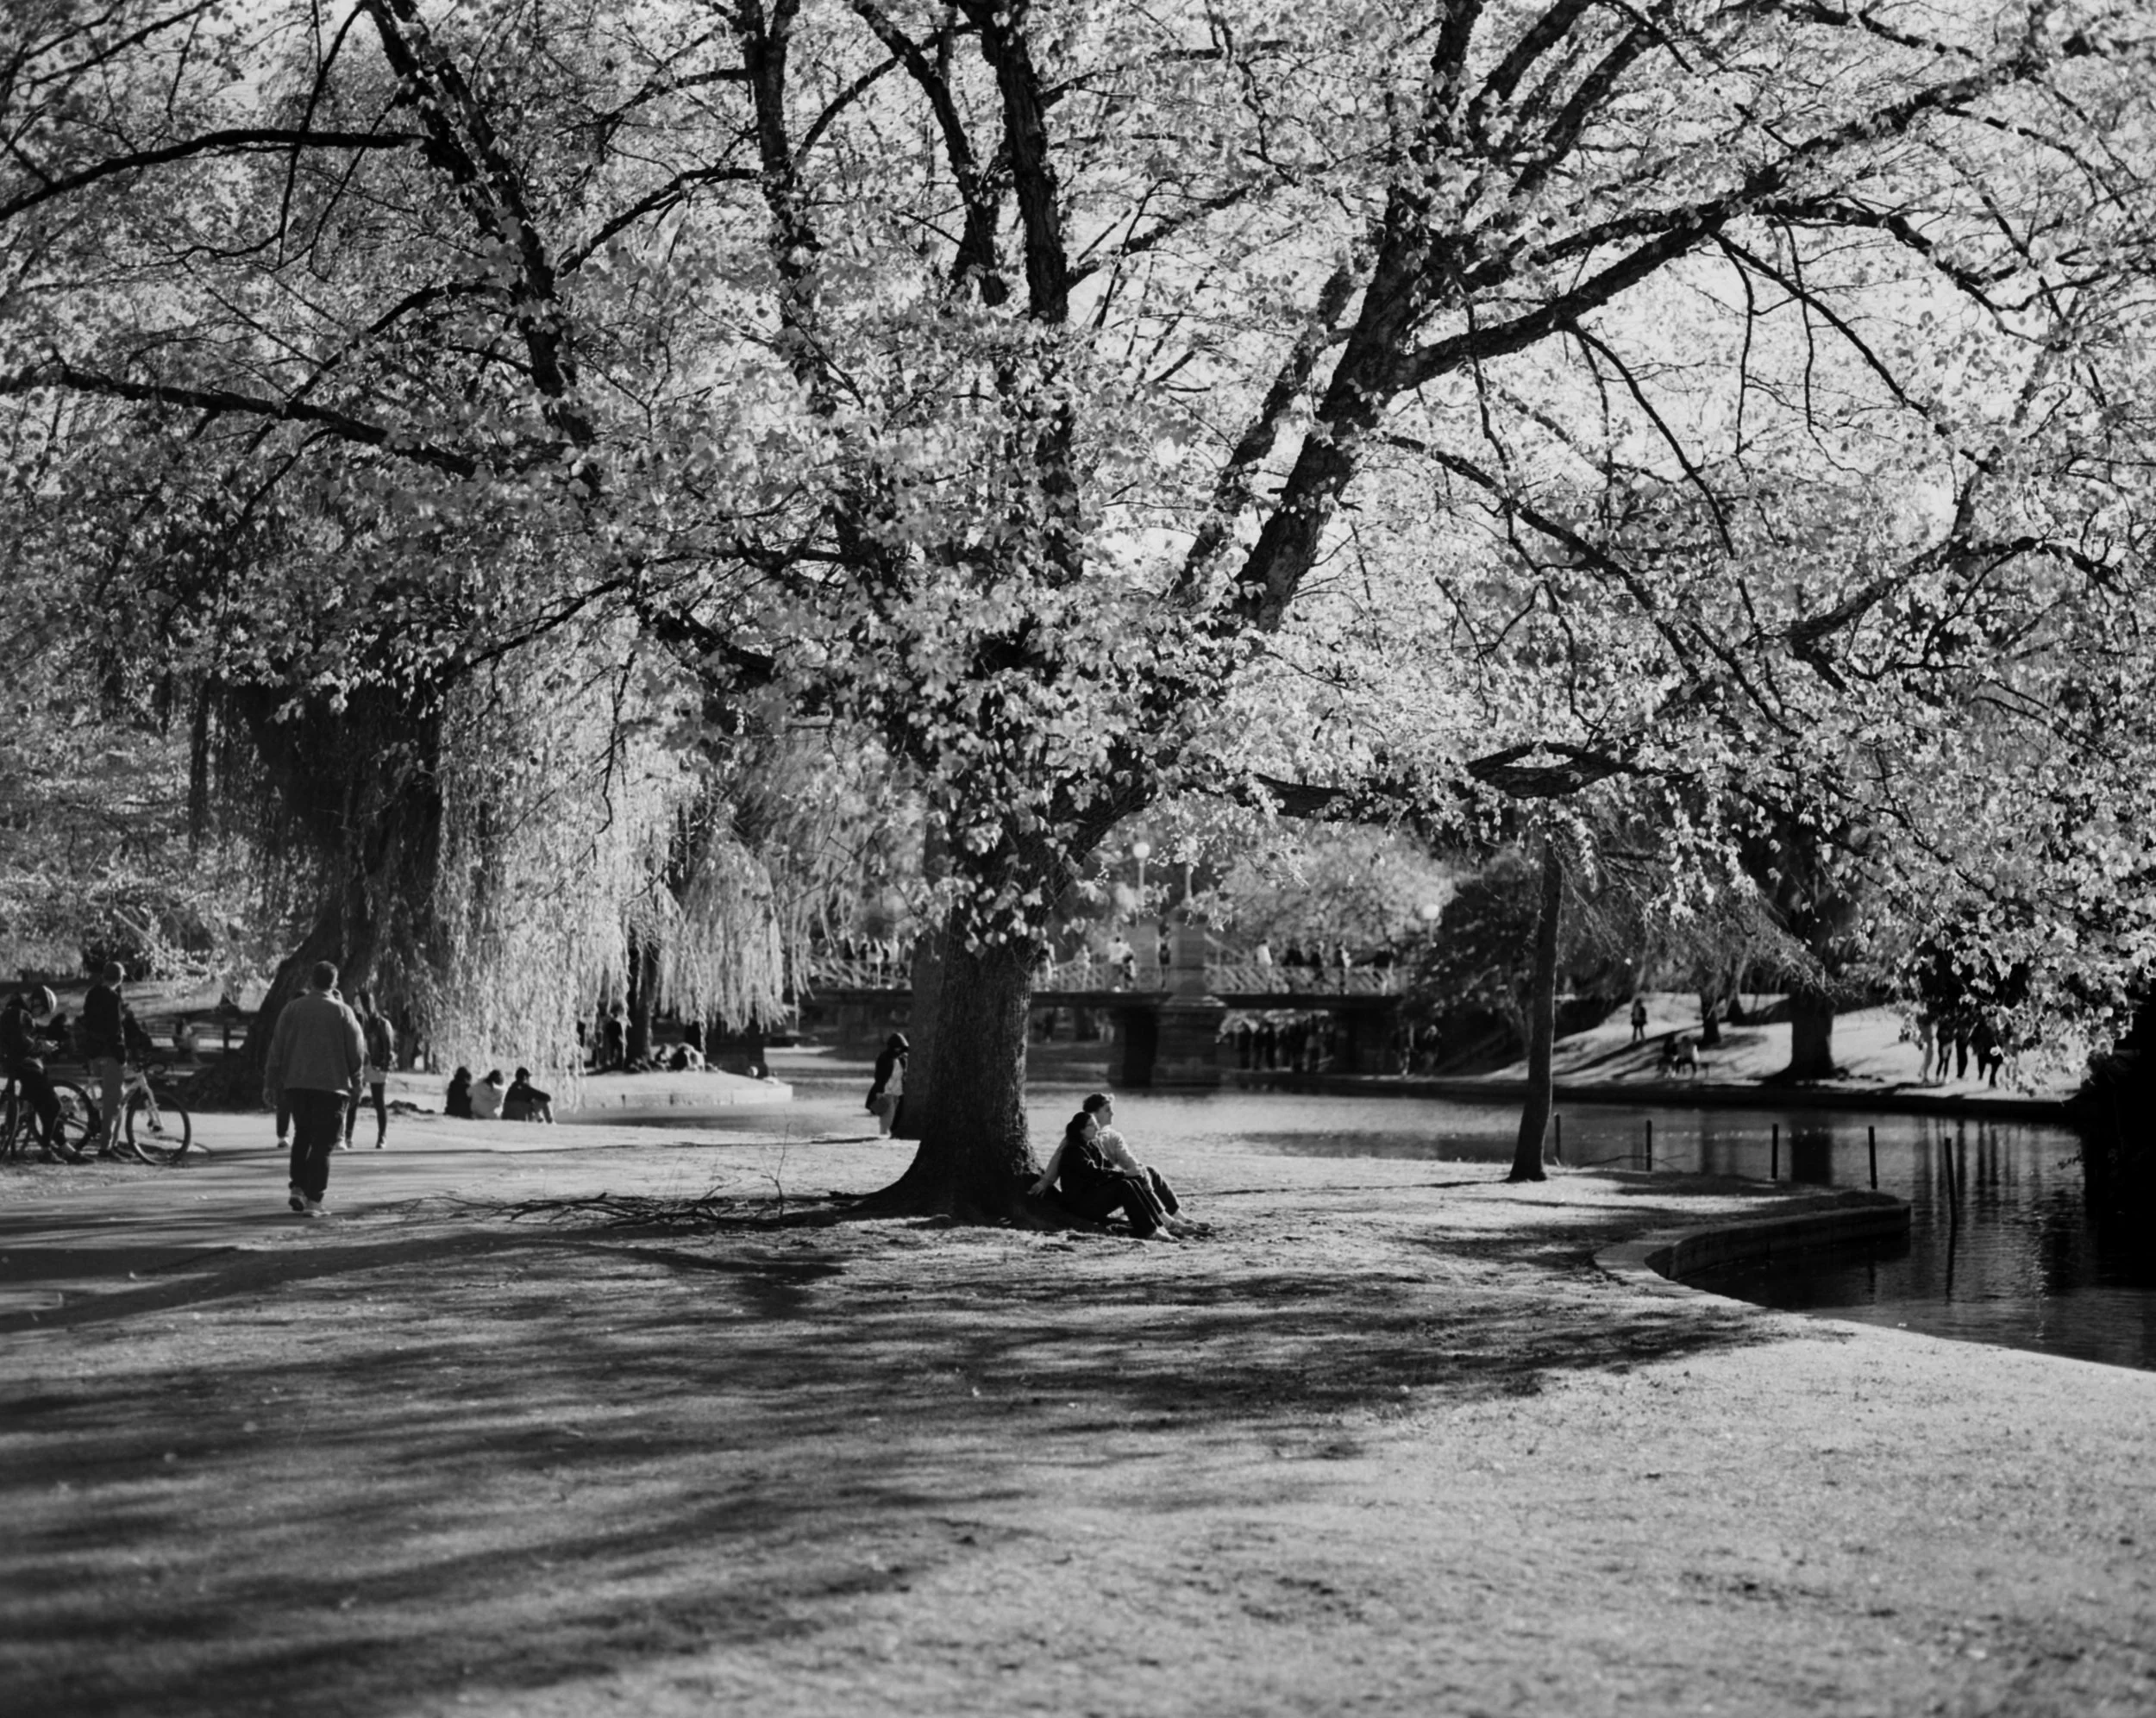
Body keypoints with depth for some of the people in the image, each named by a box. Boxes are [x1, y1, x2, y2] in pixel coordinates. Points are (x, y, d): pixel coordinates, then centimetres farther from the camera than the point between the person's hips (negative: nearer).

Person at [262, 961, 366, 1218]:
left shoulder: (293, 1008, 2)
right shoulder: (342, 1012, -4)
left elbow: (277, 1049, 1)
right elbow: (357, 1052, -3)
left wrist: (270, 1084, 7)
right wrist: (353, 1081, 13)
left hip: (296, 1083, 3)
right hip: (331, 1085, -3)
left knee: (302, 1135, 20)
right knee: (323, 1143, 1)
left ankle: (298, 1188, 10)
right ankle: (313, 1200, -6)